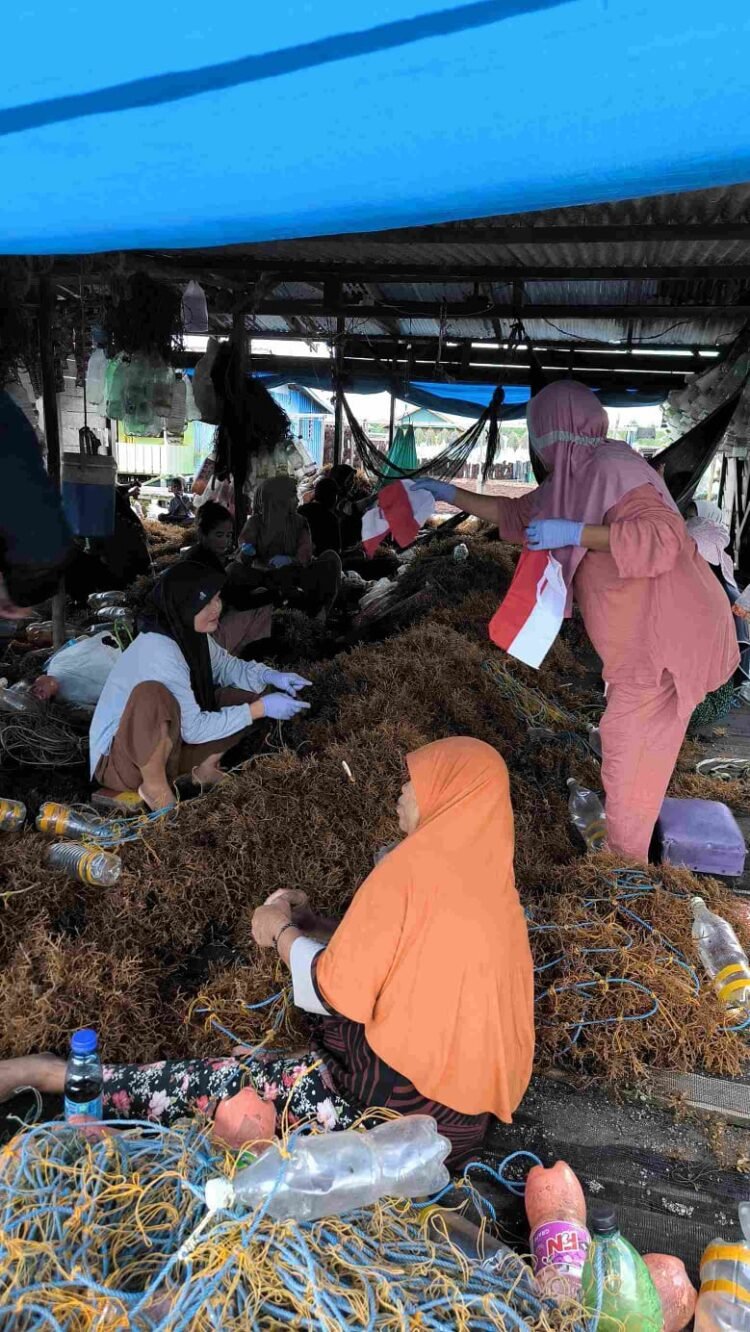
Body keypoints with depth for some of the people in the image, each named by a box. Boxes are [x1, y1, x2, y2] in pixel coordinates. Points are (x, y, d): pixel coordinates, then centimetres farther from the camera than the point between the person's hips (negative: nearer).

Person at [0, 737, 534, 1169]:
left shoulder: (415, 867, -18)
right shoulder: (487, 877, 6)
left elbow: (339, 990, -15)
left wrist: (283, 933, 3)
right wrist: (312, 926, 12)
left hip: (395, 1097, -7)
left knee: (226, 1080, 3)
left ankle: (47, 1073, 14)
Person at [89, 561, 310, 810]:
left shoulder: (189, 633, -6)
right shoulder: (159, 652, -30)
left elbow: (226, 666, 12)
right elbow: (193, 728, -26)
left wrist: (271, 676, -6)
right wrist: (261, 708, -23)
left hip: (165, 746, 8)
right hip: (119, 761, -8)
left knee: (246, 695, 1)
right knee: (152, 693, -39)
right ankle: (155, 789, -19)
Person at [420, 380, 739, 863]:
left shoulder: (610, 465, -16)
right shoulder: (575, 479, 13)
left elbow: (663, 535, -27)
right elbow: (515, 513, 26)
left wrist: (572, 533, -26)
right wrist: (450, 493, 26)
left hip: (664, 631, -9)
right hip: (641, 637, 9)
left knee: (630, 756, -4)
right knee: (632, 751, 14)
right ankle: (628, 862, 25)